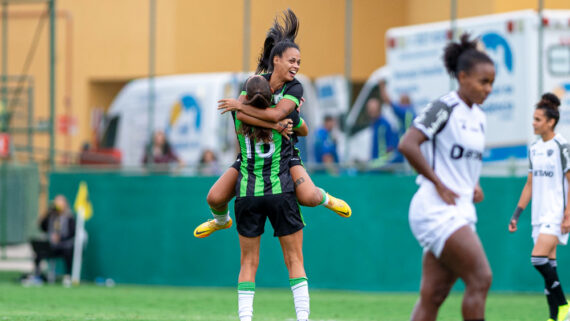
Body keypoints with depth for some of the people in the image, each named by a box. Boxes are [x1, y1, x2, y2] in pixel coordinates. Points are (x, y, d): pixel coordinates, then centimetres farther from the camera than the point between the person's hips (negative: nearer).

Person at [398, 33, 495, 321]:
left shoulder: (478, 116, 15)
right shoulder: (444, 108, -11)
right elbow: (407, 145, -20)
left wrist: (474, 185, 11)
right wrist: (439, 184, -18)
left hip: (460, 212, 8)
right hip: (436, 210, -8)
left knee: (433, 295, 5)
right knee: (480, 278, -14)